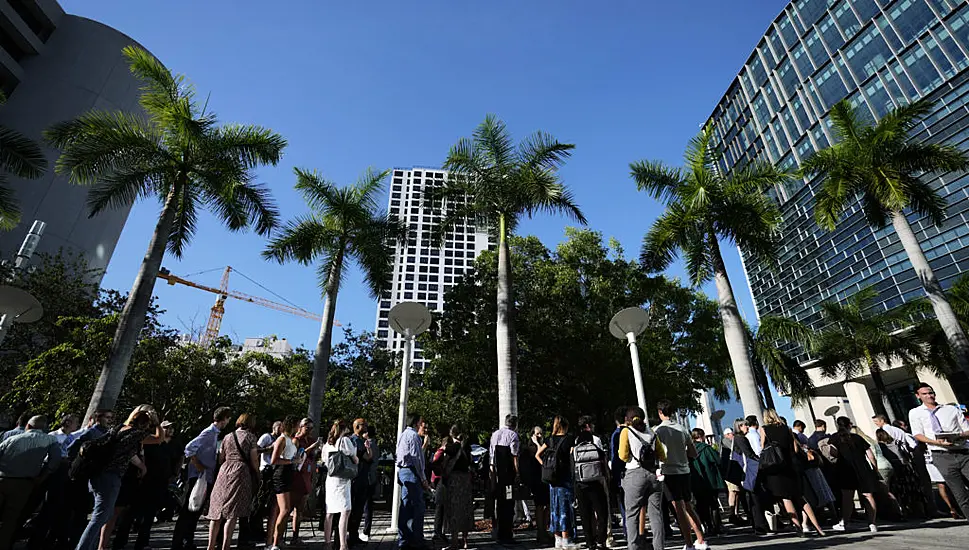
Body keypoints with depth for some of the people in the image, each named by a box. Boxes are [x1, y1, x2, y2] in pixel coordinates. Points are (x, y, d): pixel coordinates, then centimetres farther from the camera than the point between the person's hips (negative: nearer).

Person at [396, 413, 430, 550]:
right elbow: (416, 459, -16)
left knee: (406, 507, 13)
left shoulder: (402, 434, 18)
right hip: (412, 472, -10)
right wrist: (423, 479, -12)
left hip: (402, 472, 10)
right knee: (417, 507, -5)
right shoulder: (413, 435, -12)